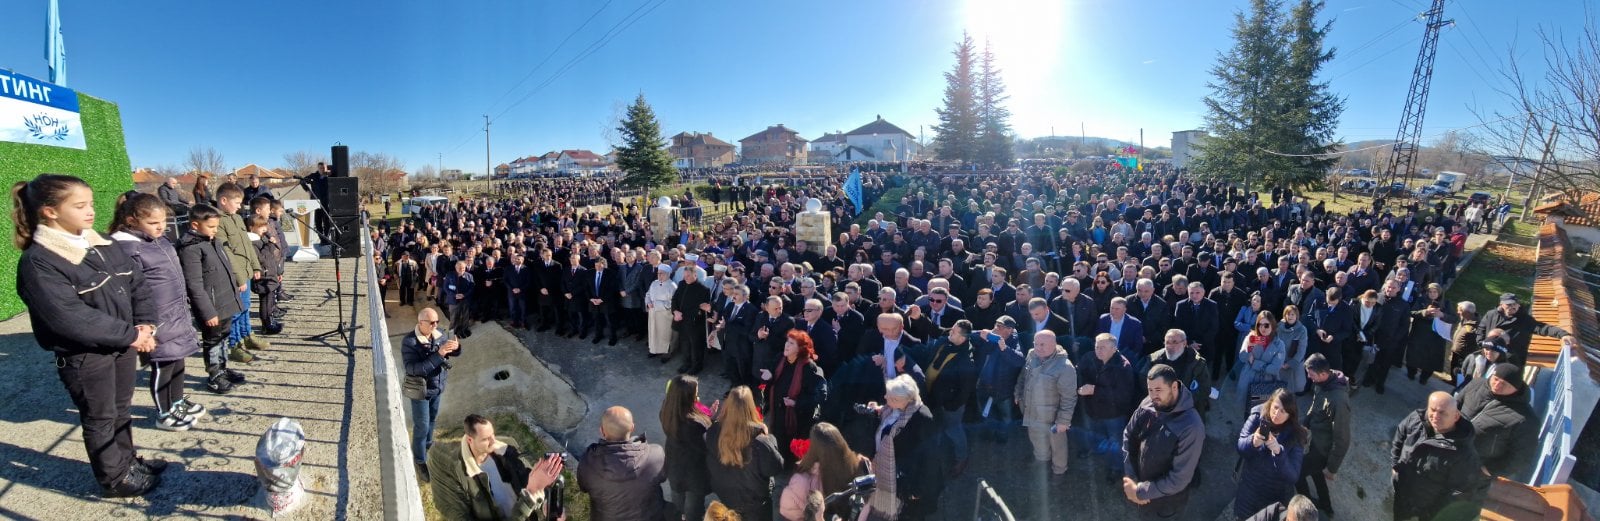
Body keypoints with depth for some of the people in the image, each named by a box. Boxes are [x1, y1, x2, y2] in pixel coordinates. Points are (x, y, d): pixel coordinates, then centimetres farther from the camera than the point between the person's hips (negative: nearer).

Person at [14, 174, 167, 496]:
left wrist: (146, 324, -8)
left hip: (123, 344, 6)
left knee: (120, 409, 22)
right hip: (84, 356, -6)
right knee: (100, 418, 11)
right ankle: (115, 478, 27)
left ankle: (127, 461, 39)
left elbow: (137, 282, 5)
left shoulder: (101, 244, 3)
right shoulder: (38, 262, -19)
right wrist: (130, 334, -19)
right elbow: (71, 318, -24)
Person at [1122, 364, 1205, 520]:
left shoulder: (1191, 427, -29)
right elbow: (1128, 437, -3)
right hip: (1137, 483, 4)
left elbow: (1180, 478, -25)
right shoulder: (1147, 404, -13)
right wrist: (1129, 478, -12)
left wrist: (1140, 492, -21)